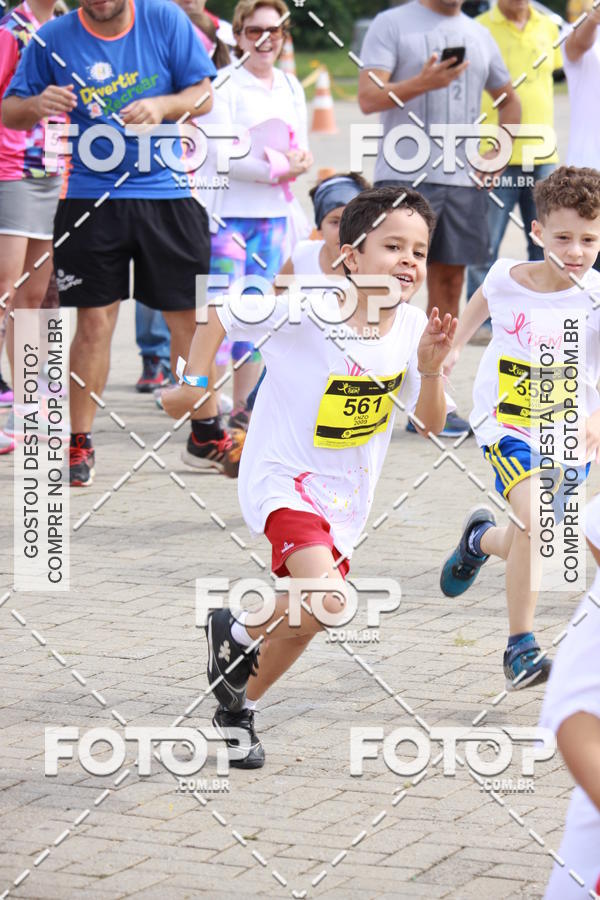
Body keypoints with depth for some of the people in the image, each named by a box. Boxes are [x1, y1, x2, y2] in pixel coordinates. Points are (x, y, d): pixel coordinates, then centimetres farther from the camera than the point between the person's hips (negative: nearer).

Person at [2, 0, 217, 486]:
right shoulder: (52, 39, -2)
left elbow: (205, 94, 0)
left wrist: (163, 106, -20)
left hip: (169, 195, 1)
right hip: (90, 199, 0)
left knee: (190, 318, 3)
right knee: (94, 322, -2)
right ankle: (79, 445, 9)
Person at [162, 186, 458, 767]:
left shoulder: (412, 328, -5)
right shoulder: (306, 314, -20)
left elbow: (430, 423, 0)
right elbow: (219, 313, -7)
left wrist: (430, 369, -18)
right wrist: (194, 383, -7)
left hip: (345, 498, 7)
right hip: (284, 480, -7)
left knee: (301, 621, 17)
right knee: (326, 603, -28)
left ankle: (238, 708, 42)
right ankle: (236, 632, 1)